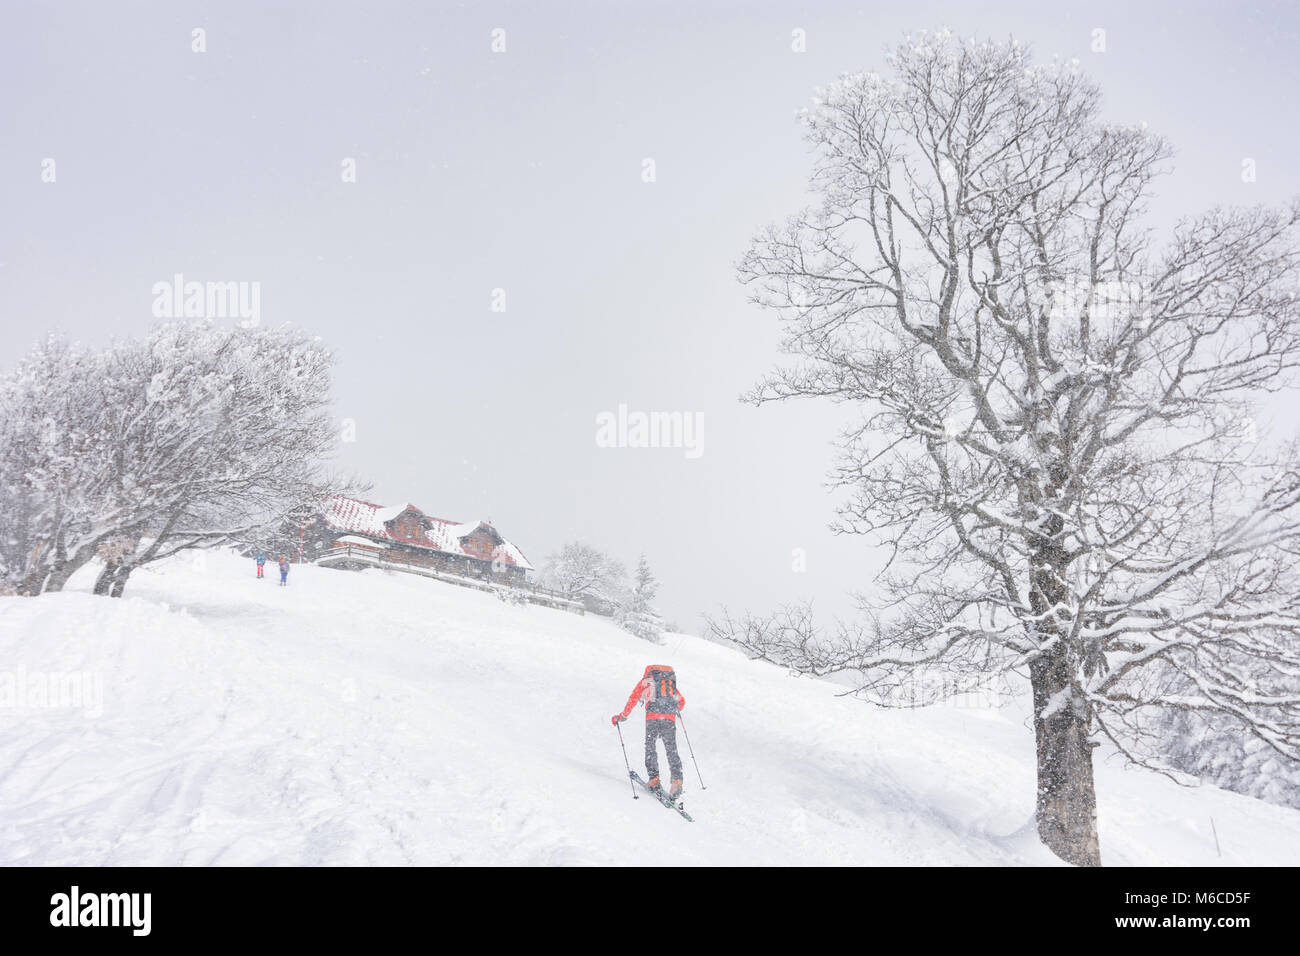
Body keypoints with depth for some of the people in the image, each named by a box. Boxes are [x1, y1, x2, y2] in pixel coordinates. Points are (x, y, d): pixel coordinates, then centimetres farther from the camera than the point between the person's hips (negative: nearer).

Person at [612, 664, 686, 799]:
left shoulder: (645, 681, 17)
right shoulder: (671, 682, 27)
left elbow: (633, 699, 10)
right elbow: (682, 701, 30)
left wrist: (622, 716, 18)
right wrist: (677, 710, 52)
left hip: (653, 716, -2)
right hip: (670, 717, 3)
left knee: (650, 747, 11)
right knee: (671, 749, 2)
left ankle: (654, 778, 0)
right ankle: (677, 780, -15)